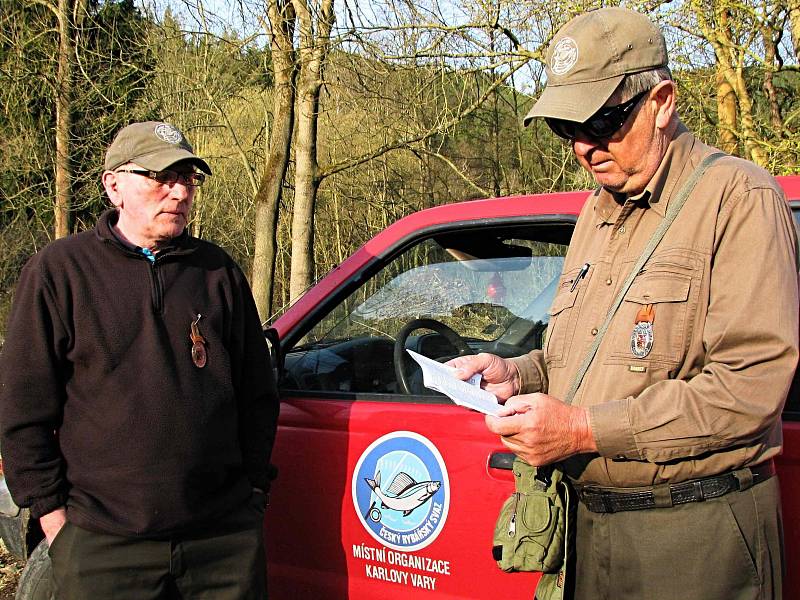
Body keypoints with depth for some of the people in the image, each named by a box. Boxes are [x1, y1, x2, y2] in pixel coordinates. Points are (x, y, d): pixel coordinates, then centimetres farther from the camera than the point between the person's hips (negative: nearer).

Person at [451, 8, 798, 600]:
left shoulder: (739, 197, -11)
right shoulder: (597, 211, 14)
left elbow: (752, 385, -21)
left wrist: (585, 429, -21)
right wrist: (516, 374, 2)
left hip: (694, 536, -7)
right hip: (588, 525, 7)